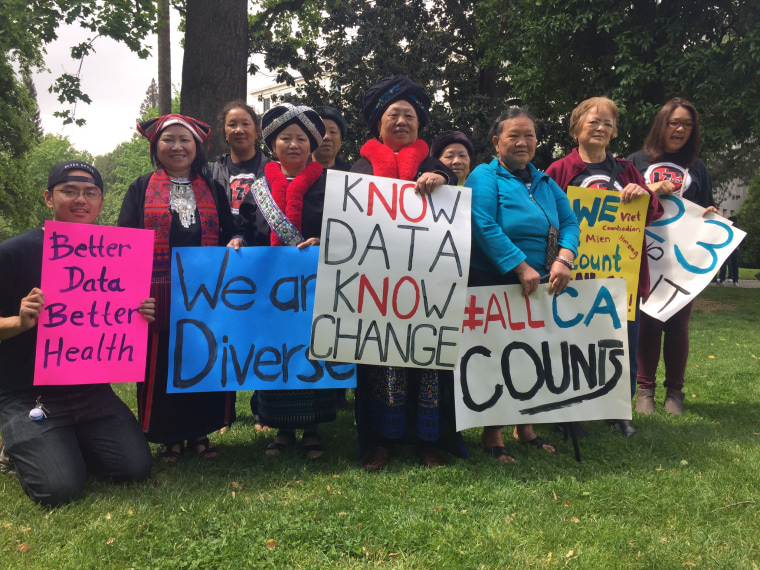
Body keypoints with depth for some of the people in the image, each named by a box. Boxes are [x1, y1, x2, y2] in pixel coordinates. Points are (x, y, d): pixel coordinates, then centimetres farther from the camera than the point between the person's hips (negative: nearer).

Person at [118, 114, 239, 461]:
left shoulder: (213, 190, 13)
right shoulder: (142, 189, 7)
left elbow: (229, 233, 12)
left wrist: (235, 242, -11)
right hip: (160, 295, -1)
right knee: (162, 365, 2)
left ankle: (200, 432, 23)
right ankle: (170, 437, 19)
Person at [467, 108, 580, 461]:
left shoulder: (545, 183, 16)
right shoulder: (485, 177, -5)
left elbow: (569, 223, 8)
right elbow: (485, 227, -18)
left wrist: (563, 260, -12)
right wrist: (522, 267, -23)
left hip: (540, 286, 6)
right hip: (493, 284, -6)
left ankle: (524, 426, 28)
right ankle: (492, 434, 15)